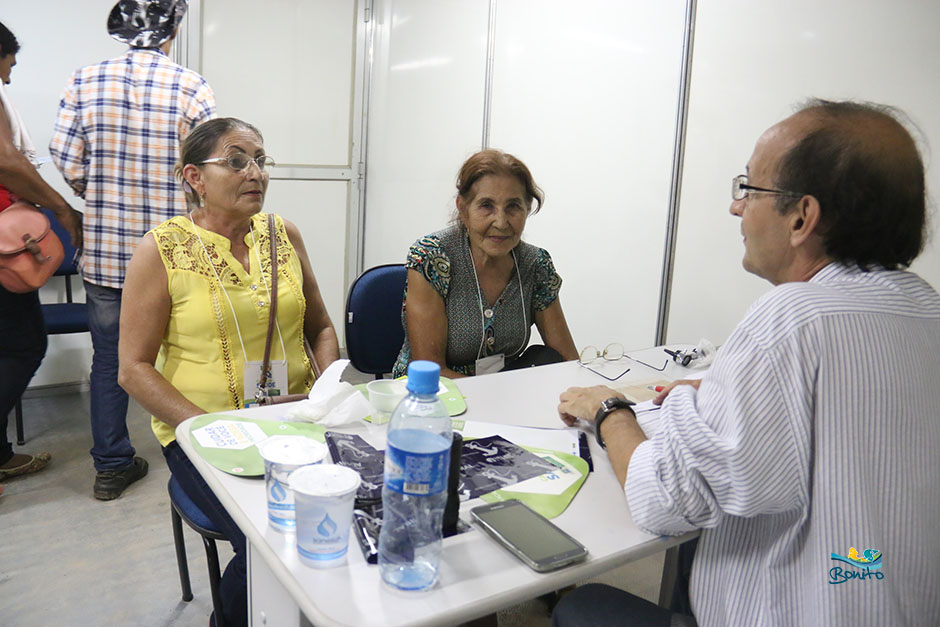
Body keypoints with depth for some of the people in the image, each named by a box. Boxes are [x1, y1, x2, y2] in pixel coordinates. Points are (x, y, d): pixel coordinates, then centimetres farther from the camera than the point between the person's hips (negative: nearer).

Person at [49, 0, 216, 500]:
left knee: (108, 356, 13)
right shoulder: (192, 87, -9)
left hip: (104, 246, 3)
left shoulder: (85, 82, 0)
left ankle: (111, 464, 22)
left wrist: (101, 197, 17)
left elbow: (67, 161, -1)